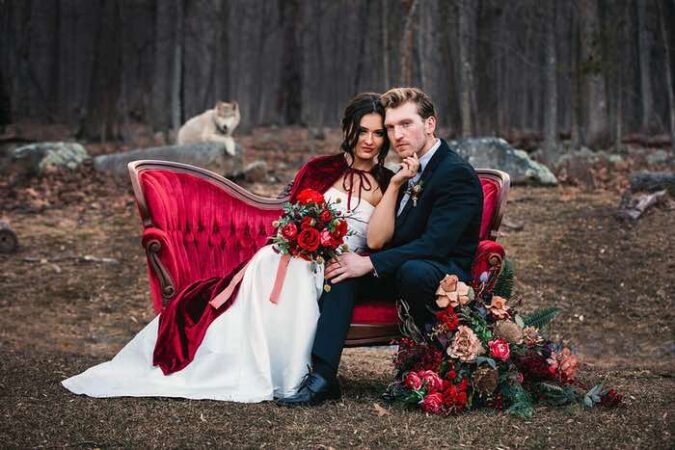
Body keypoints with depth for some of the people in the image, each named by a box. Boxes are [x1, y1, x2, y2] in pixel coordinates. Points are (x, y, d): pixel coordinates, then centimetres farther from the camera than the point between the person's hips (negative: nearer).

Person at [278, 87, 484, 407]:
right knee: (342, 270, -12)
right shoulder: (404, 172, 10)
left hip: (447, 278, -8)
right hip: (401, 272, 8)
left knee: (412, 270, -39)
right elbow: (376, 240, 2)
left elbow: (435, 245, -26)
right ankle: (323, 375, -23)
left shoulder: (457, 174, -15)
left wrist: (370, 264, -25)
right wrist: (395, 185, -9)